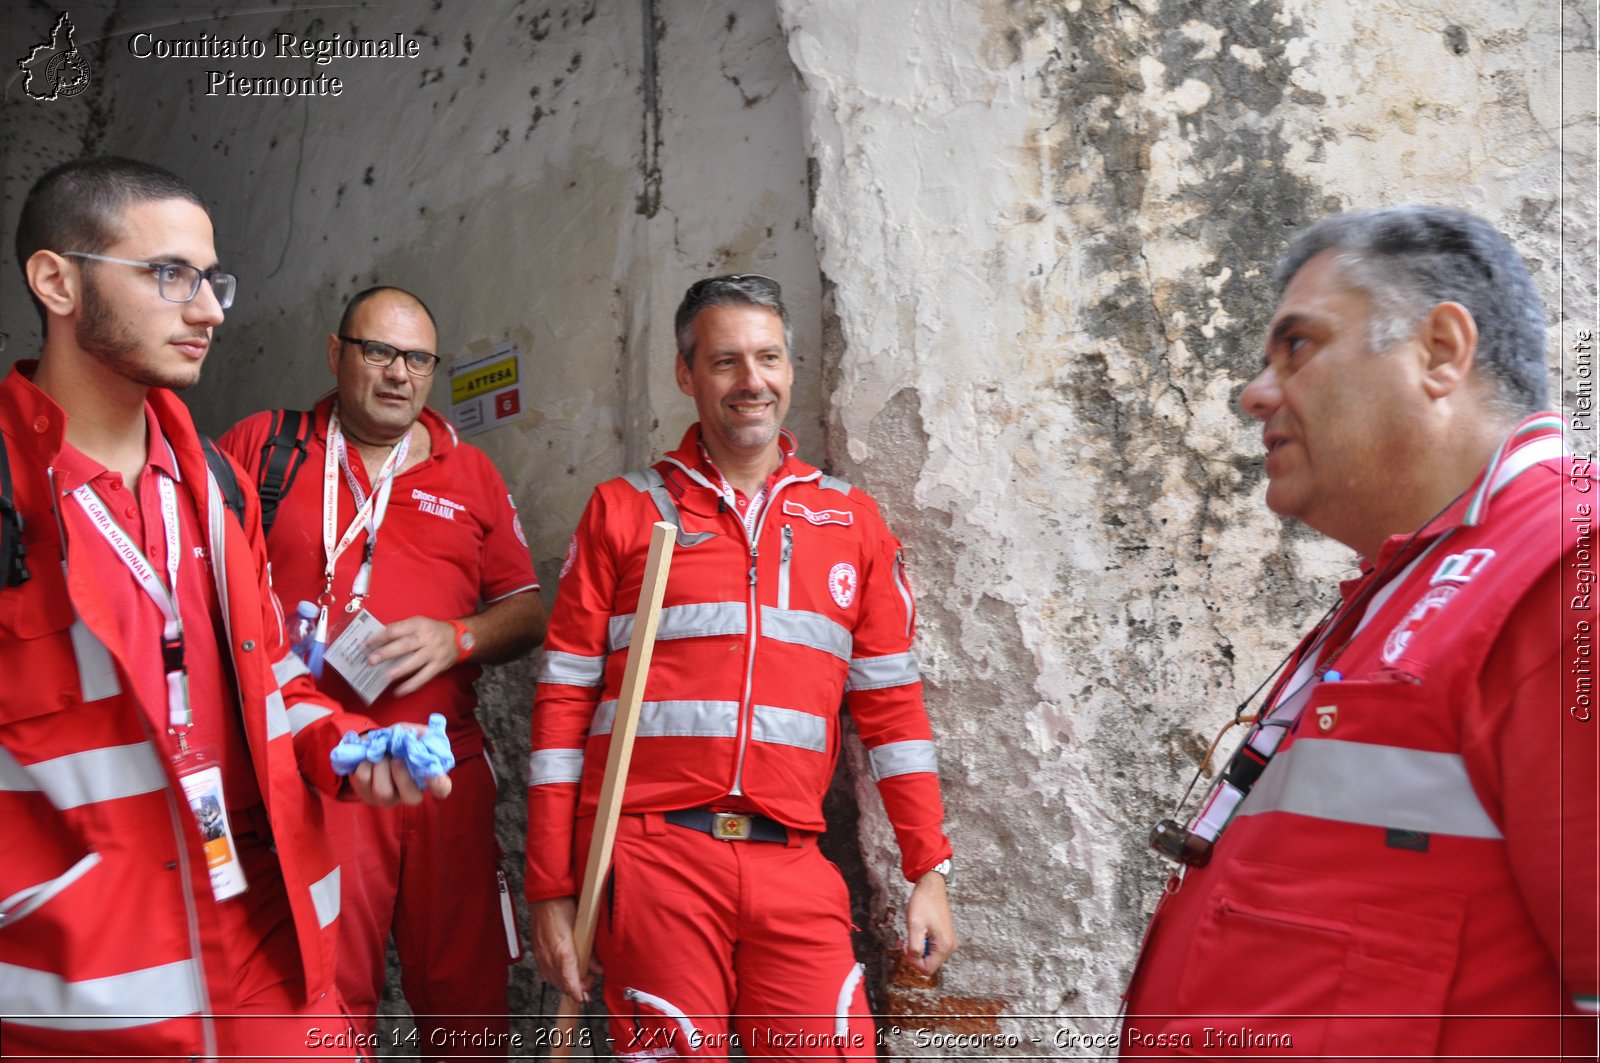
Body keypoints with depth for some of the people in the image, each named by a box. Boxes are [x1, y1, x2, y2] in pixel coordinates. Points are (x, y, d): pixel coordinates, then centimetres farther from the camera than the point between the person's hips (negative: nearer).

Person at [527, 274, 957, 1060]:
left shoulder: (852, 521, 10)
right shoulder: (624, 510, 4)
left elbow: (890, 702, 10)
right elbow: (565, 701, 3)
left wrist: (928, 871, 5)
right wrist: (551, 890, 1)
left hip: (792, 867, 2)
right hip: (650, 856, -1)